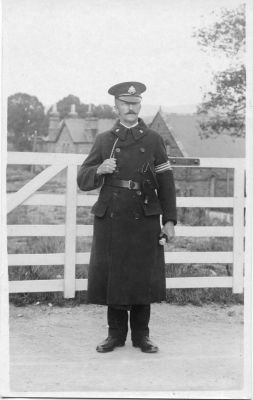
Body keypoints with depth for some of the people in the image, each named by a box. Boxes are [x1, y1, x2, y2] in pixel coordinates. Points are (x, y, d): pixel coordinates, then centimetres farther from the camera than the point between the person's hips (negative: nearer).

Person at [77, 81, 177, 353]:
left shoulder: (153, 140, 8)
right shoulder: (103, 140, 10)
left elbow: (166, 182, 6)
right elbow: (82, 180, 9)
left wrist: (169, 220, -1)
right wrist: (99, 170, -12)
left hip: (144, 219, -1)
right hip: (110, 219, 1)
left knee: (143, 277, 1)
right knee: (112, 276, 3)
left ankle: (141, 335, 14)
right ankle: (116, 333, 16)